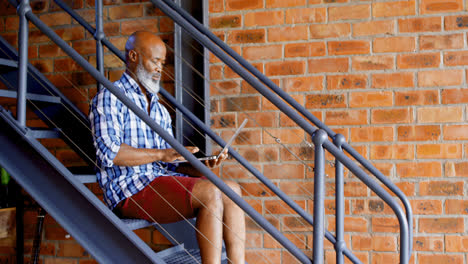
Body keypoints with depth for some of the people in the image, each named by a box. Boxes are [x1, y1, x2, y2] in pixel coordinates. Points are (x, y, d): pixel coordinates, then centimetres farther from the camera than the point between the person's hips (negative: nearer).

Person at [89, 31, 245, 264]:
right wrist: (161, 154, -16)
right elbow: (109, 152, -14)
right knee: (211, 193, -25)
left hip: (162, 181, 8)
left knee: (231, 188, -11)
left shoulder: (160, 110, 26)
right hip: (130, 191, -8)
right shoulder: (109, 98, 1)